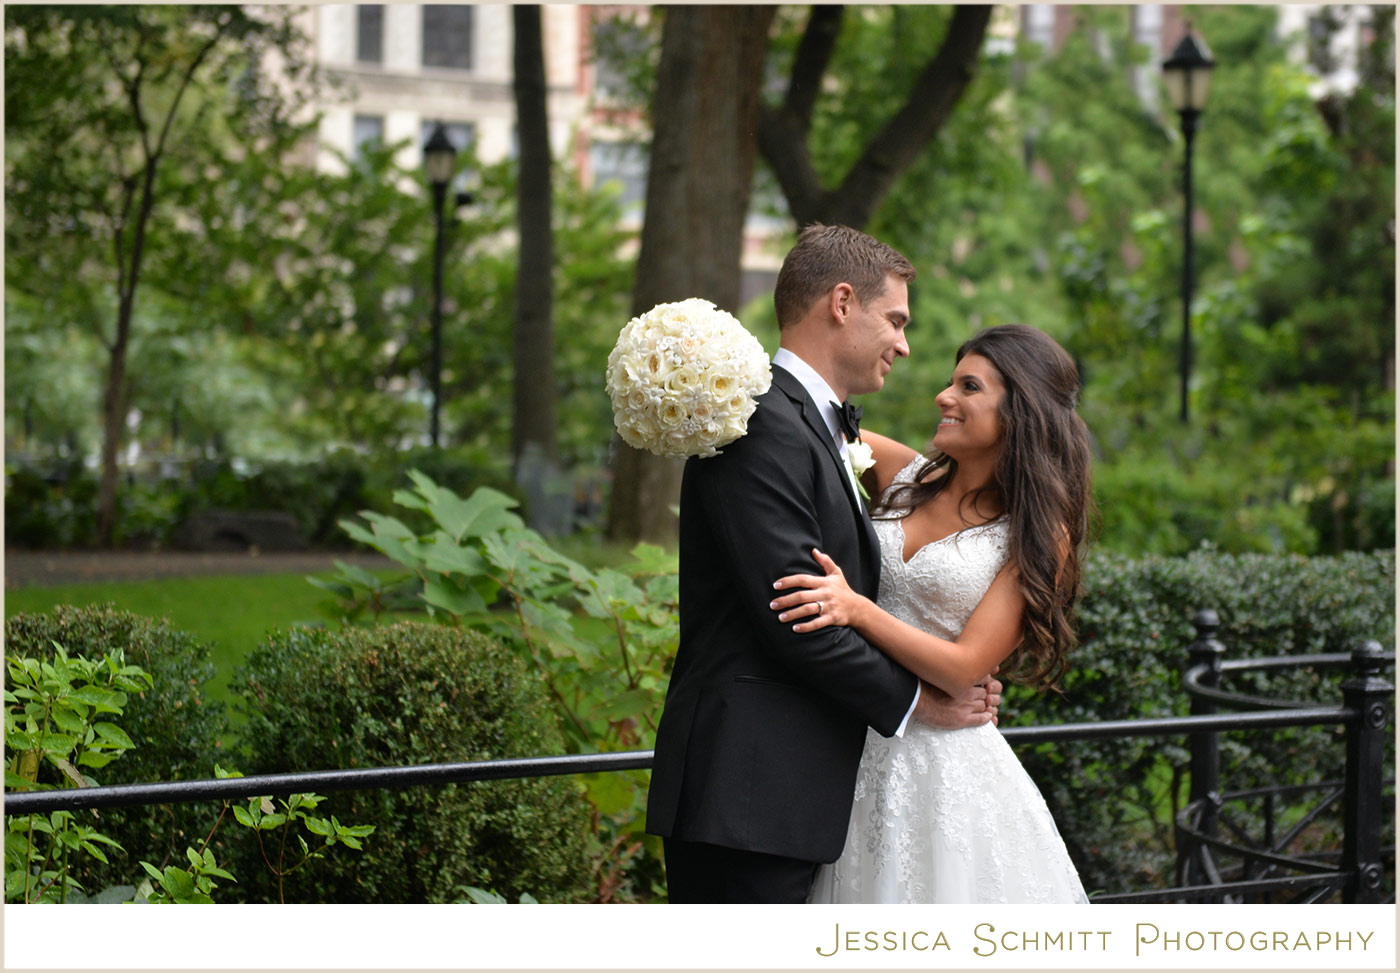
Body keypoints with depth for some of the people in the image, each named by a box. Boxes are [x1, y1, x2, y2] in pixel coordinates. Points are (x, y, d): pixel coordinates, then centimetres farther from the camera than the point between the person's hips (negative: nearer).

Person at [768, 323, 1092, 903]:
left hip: (946, 769, -4)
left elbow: (963, 668, -13)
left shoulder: (1039, 536, -6)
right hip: (862, 751, 4)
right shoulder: (906, 475, 7)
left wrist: (856, 609, -24)